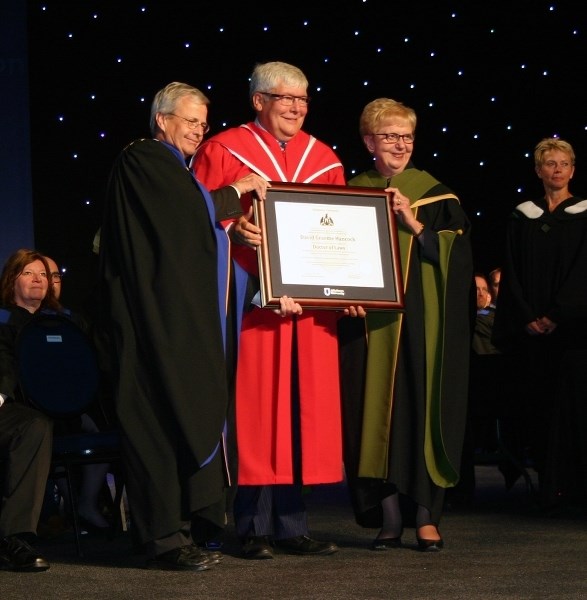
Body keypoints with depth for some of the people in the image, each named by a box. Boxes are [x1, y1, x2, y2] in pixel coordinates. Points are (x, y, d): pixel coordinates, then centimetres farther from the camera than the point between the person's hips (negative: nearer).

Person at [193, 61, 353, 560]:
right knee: (257, 407, -5)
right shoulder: (224, 151, 3)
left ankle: (292, 526, 11)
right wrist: (234, 231, -22)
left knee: (304, 410, 4)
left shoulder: (324, 159, 16)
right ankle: (255, 529, 2)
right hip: (252, 299, -4)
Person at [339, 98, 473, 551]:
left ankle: (426, 514, 2)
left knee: (422, 407, -4)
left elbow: (456, 255, -2)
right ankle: (389, 516, 5)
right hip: (368, 322, 2)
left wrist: (414, 225, -12)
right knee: (375, 412, 0)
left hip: (421, 320, -2)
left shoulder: (433, 194, 6)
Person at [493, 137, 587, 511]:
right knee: (539, 405, 0)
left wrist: (555, 316, -13)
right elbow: (512, 274, 6)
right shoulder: (522, 218, 11)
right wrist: (528, 318, -7)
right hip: (532, 327, 3)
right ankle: (549, 488, 3)